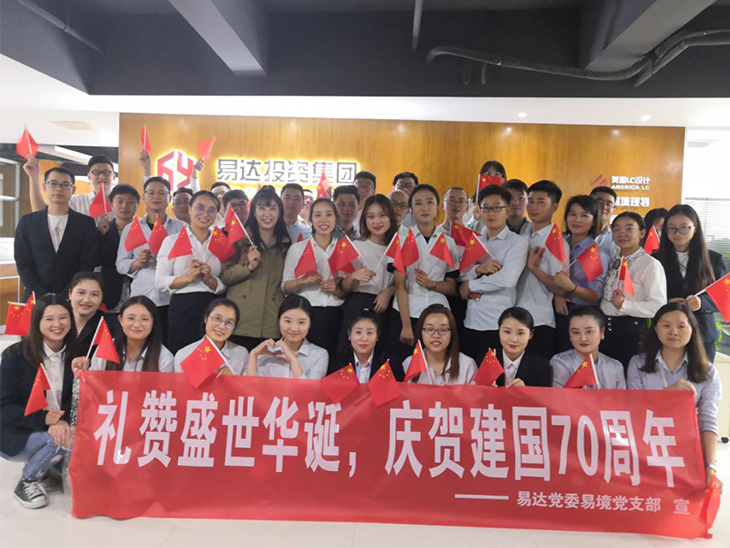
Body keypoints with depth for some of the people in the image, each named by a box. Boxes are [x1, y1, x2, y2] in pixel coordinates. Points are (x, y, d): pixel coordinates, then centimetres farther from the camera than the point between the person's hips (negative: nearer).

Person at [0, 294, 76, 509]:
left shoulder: (76, 355, -4)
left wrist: (64, 422, -28)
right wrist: (43, 420, -30)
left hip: (60, 427, 4)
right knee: (61, 440, -30)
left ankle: (50, 462, 6)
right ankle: (27, 481, -3)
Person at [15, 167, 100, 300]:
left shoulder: (86, 223, 2)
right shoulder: (27, 222, 6)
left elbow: (87, 265, -3)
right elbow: (23, 264, 3)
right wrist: (45, 296, -9)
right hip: (37, 299, 1)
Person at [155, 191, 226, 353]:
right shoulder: (172, 240, 3)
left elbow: (226, 286, 7)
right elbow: (160, 281, -3)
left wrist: (209, 279, -11)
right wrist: (188, 278, -17)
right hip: (182, 309, -2)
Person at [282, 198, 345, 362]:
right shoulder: (297, 248, 5)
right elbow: (285, 288, 4)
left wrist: (337, 290, -7)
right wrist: (302, 281, -14)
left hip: (335, 316, 1)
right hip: (306, 314, -1)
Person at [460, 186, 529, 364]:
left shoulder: (517, 242, -5)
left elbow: (506, 279, -19)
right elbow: (459, 276, 4)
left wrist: (470, 284, -8)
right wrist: (477, 270, -16)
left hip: (497, 324, -5)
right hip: (470, 321, 5)